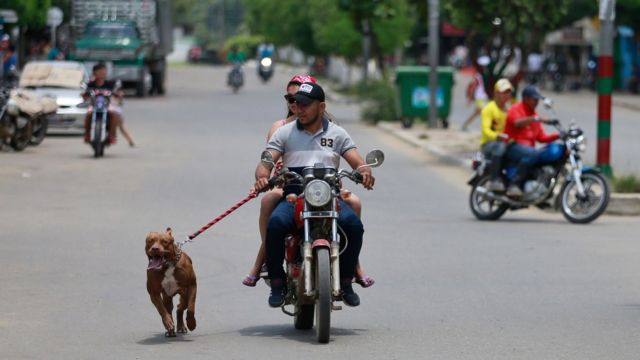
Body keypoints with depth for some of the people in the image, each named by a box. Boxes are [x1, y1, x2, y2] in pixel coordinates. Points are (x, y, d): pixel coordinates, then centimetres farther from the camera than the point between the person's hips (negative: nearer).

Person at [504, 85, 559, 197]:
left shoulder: (534, 115, 24)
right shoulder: (516, 109, 1)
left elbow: (542, 137, 17)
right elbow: (517, 122, -23)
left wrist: (558, 135, 3)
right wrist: (536, 119, -35)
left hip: (529, 147, 8)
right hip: (514, 145, -8)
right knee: (532, 153, -37)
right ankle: (514, 185, -36)